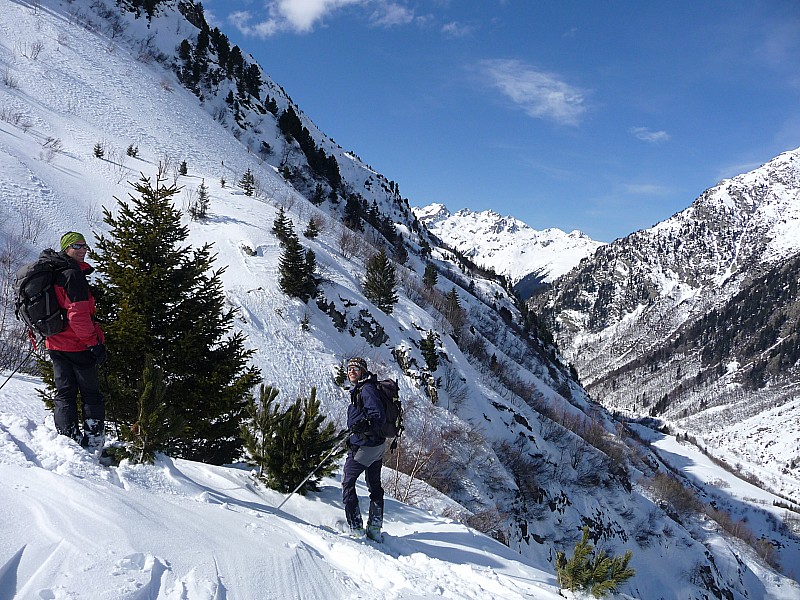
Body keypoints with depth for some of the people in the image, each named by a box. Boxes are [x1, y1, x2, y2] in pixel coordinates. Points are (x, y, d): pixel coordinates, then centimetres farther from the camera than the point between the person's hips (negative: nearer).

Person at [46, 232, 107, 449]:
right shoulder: (73, 274, -16)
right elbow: (78, 313, -23)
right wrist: (94, 342, -20)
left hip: (55, 344, 8)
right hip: (77, 344, -8)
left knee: (64, 393, 12)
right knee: (91, 394, 2)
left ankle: (68, 437, 11)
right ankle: (94, 439, 3)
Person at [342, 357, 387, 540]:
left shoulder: (366, 389, -17)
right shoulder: (359, 389, 12)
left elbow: (379, 416, -25)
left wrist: (364, 426, -37)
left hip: (364, 445, -10)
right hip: (378, 444, 10)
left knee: (348, 482, 0)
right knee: (374, 485, 17)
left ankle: (356, 528, 1)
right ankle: (375, 528, 27)